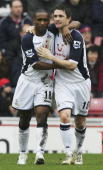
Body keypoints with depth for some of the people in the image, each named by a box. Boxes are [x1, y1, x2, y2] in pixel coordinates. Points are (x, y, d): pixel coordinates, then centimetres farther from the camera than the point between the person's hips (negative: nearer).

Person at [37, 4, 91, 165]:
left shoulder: (76, 36, -17)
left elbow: (72, 65, -22)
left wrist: (50, 56, -21)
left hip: (81, 82, -3)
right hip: (62, 83, 3)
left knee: (80, 122, 8)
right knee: (64, 115, -20)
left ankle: (78, 152, 32)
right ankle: (69, 155, -19)